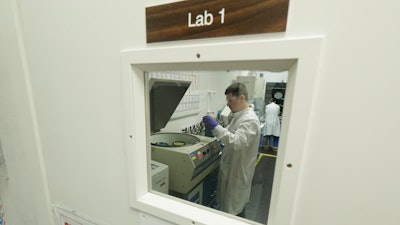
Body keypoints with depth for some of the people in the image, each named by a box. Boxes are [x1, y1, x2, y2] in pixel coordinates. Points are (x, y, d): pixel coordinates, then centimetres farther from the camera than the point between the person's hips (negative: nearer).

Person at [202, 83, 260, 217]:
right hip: (230, 169, 9)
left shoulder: (250, 120, -24)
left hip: (238, 172, -9)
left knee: (234, 211, 11)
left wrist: (216, 127, -35)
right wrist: (213, 128, 0)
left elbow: (237, 142, -36)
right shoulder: (239, 116, 6)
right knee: (228, 206, 26)